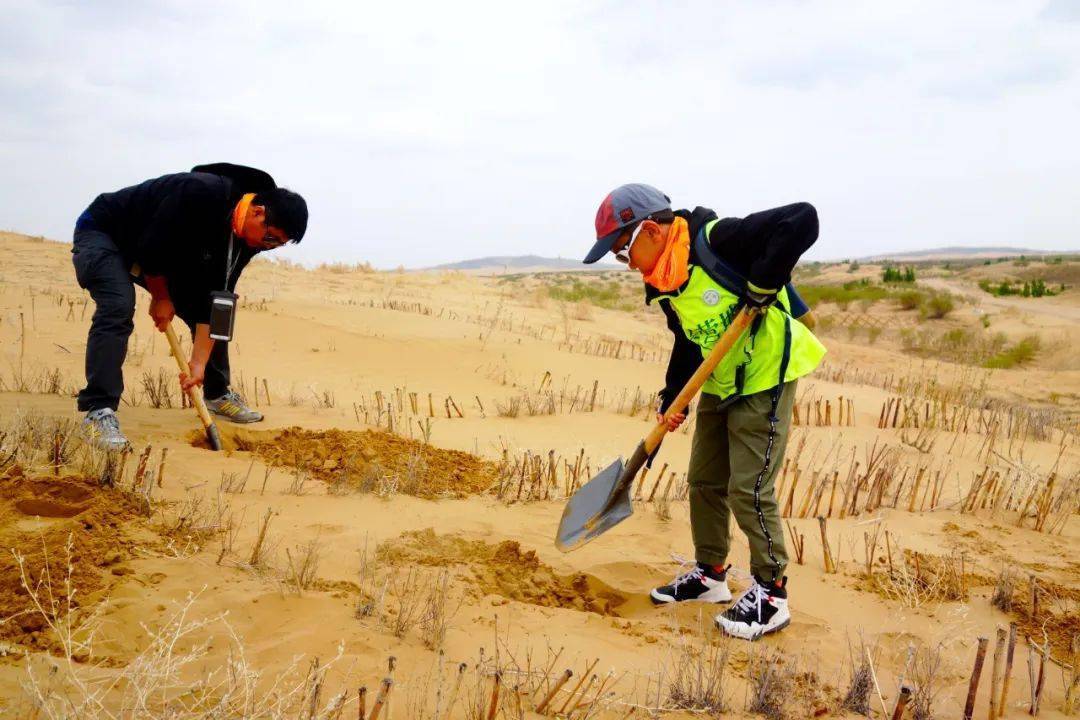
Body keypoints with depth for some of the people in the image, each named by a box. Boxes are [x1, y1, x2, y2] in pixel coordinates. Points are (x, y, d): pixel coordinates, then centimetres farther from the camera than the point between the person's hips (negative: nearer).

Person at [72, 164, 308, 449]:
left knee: (214, 309, 3)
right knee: (118, 307, -31)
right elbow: (151, 248, -30)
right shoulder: (201, 193, -37)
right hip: (102, 232, -7)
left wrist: (199, 362, -16)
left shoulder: (244, 239, -13)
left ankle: (217, 394, 21)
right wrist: (161, 297, -14)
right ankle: (98, 411, -28)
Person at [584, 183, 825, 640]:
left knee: (749, 489, -6)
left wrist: (762, 285, -29)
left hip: (765, 378, -8)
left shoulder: (718, 240, -24)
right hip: (719, 384, 9)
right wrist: (672, 400, 2)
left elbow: (802, 220, -29)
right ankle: (710, 574, 30)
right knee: (704, 480, 13)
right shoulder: (664, 284, 2)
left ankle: (771, 596, 10)